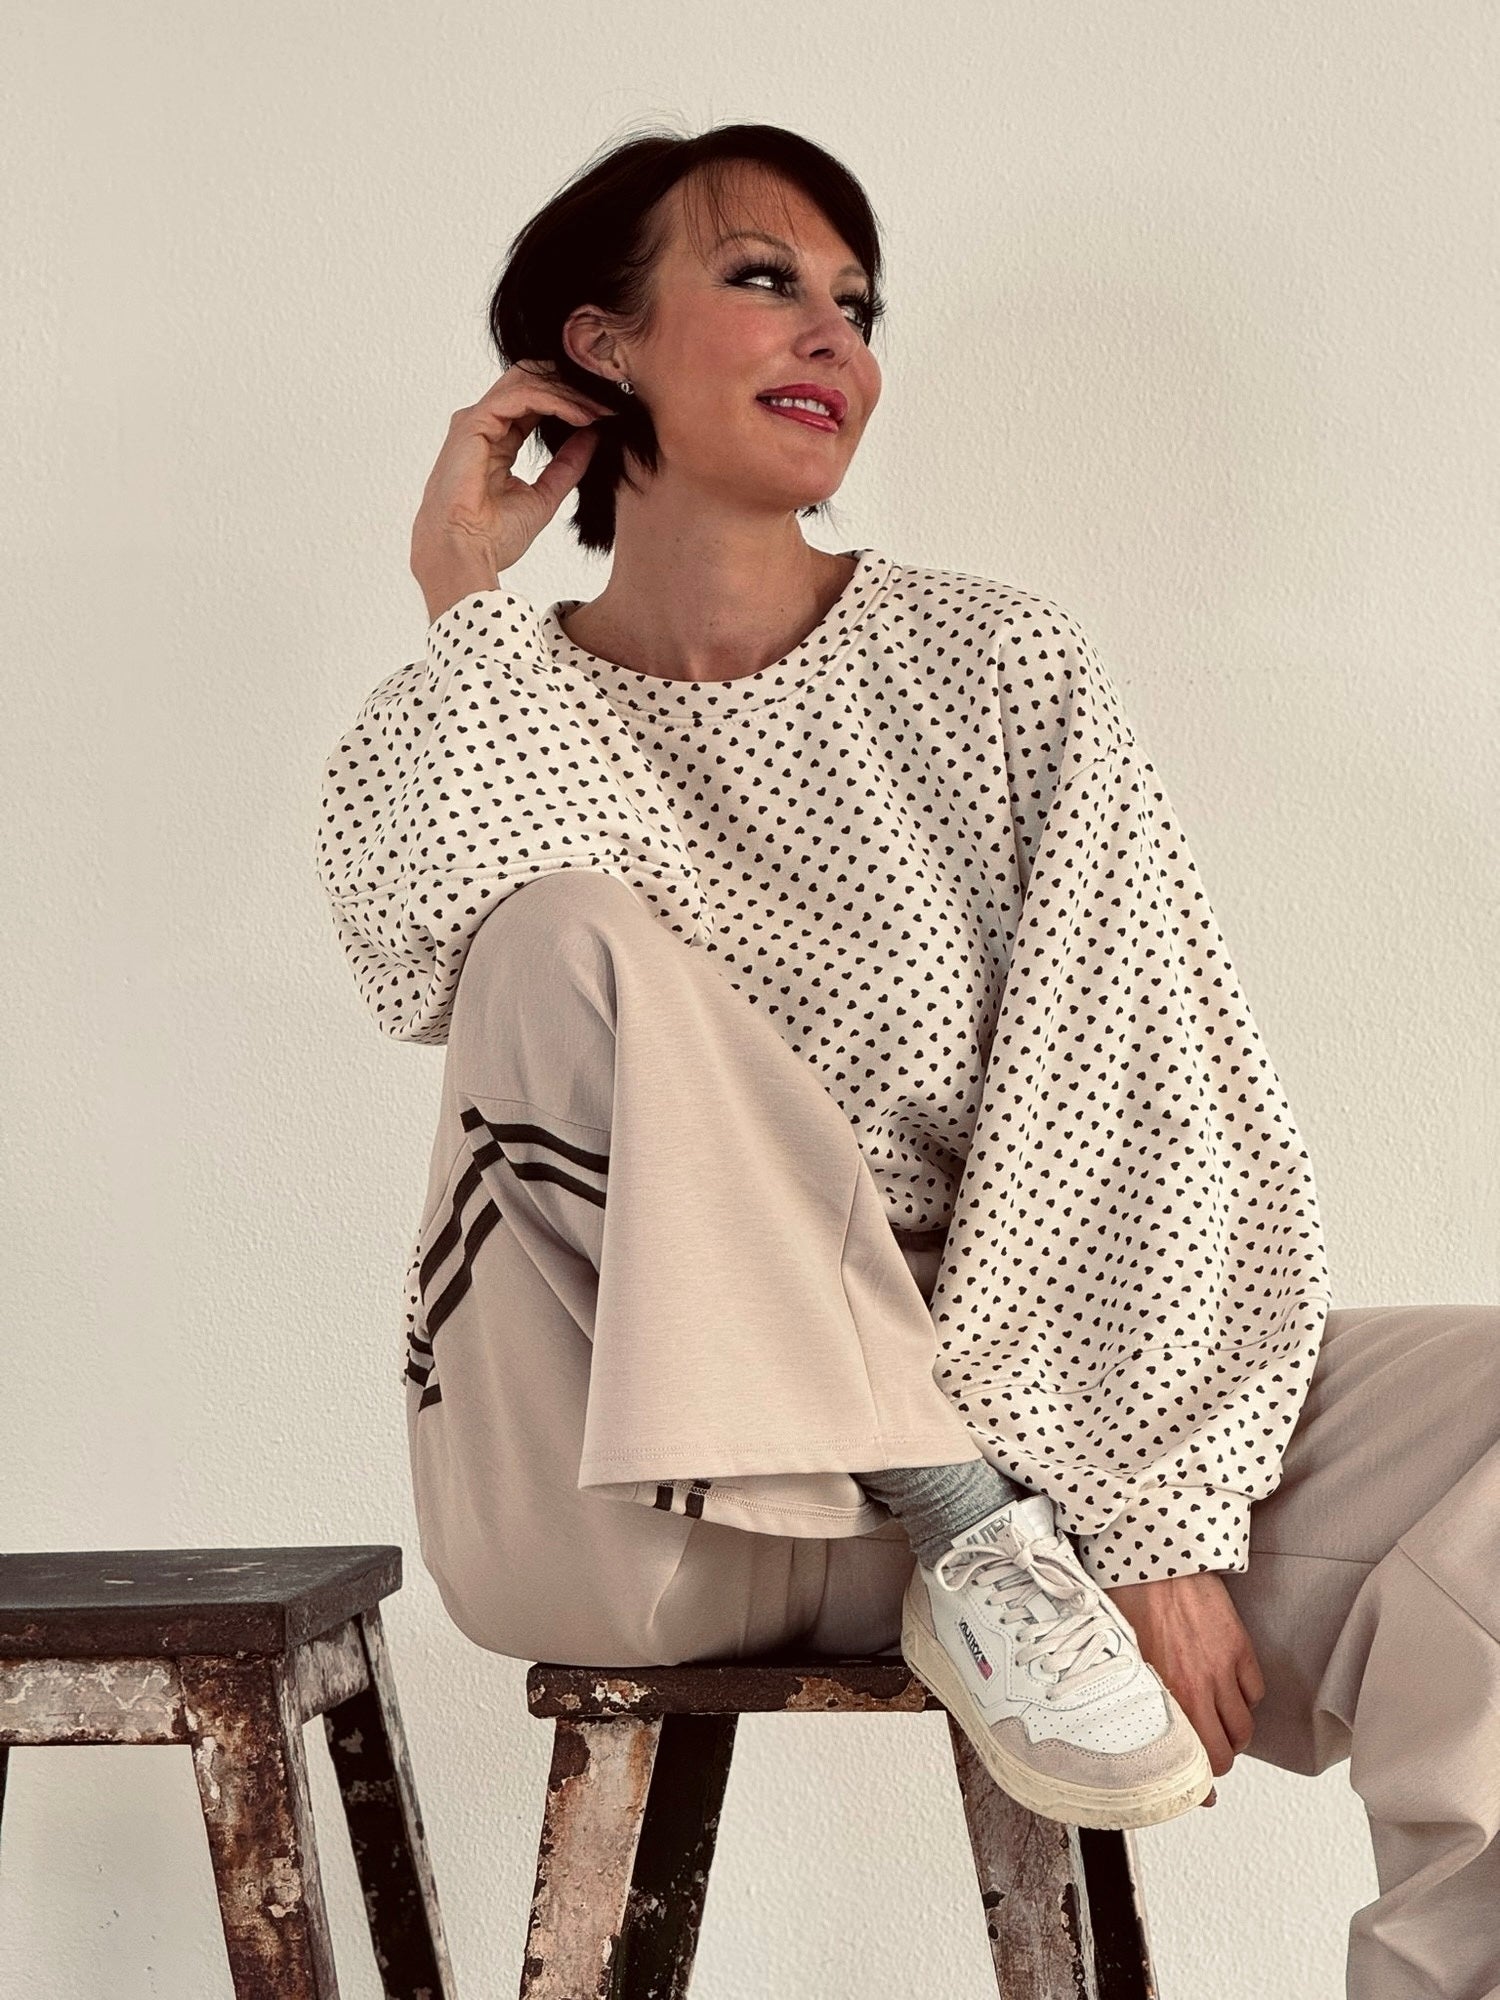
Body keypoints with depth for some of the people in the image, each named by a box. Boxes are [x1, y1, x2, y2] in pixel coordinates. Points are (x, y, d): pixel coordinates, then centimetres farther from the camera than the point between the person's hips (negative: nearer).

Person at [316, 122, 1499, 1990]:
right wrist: (462, 610, -10)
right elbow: (428, 944, -20)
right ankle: (978, 1540, -22)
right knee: (575, 933, -26)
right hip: (614, 1518, -1)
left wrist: (1164, 1520, -16)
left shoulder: (999, 671, 6)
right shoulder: (486, 711, 6)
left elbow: (1144, 1102, -5)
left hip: (993, 1411, 2)